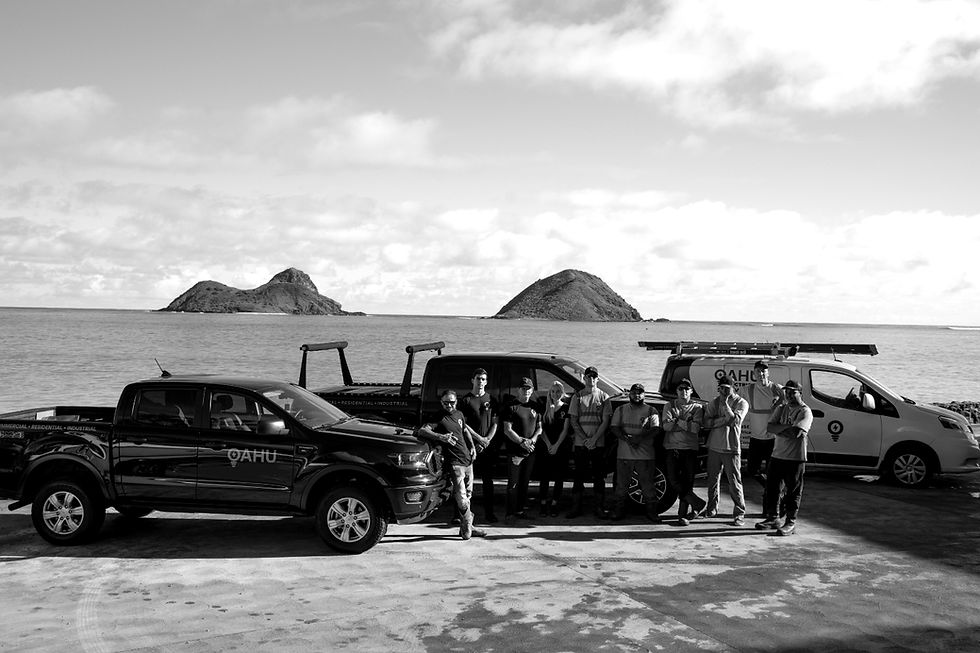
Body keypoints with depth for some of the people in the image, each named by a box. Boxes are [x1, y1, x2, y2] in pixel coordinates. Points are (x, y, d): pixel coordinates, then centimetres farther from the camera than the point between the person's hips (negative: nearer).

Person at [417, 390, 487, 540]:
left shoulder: (459, 414, 13)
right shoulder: (439, 418, -7)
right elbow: (422, 431, -21)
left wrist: (472, 446, 16)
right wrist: (441, 437, -33)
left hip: (468, 459, 7)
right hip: (454, 462, -7)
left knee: (468, 495, 11)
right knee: (462, 498, -13)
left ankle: (466, 528, 19)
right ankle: (467, 527, -1)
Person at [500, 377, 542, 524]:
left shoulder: (535, 407, 14)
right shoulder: (511, 407, -3)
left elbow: (539, 428, 15)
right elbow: (507, 430, -8)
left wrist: (532, 440, -4)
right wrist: (522, 442, -16)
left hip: (530, 451, 5)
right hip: (515, 451, -5)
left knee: (525, 483, 9)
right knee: (513, 483, -6)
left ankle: (520, 510, 18)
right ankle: (510, 513, -2)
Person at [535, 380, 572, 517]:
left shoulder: (566, 408, 2)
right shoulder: (545, 408, 8)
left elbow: (565, 429, -2)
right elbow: (542, 429, 6)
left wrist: (556, 446, -9)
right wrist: (548, 444, -7)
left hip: (561, 447, -1)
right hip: (545, 447, 1)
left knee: (559, 478, 1)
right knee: (544, 477, -2)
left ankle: (554, 505, 7)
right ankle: (543, 505, 2)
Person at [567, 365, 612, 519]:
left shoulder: (603, 397, 4)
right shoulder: (577, 396, 6)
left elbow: (605, 421, -1)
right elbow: (573, 421, 2)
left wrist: (594, 439, -11)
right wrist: (584, 438, -9)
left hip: (598, 443, 0)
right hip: (580, 443, 0)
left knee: (599, 476, 2)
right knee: (579, 475, 4)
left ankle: (599, 508, 9)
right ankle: (576, 507, 10)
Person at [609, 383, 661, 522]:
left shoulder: (651, 411, 7)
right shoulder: (621, 410, 12)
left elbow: (655, 430, -5)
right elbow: (613, 428, 2)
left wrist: (639, 438, -19)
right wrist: (627, 438, -15)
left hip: (646, 455, -1)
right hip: (624, 454, 2)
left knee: (648, 486, 1)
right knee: (621, 485, 5)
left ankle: (651, 512, 9)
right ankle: (619, 510, 14)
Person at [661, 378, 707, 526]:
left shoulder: (696, 407, 6)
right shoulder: (669, 406, 10)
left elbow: (696, 428, -9)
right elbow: (666, 425, -5)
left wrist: (677, 421, -9)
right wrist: (686, 424, -11)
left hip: (690, 448, -1)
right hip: (672, 447, 1)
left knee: (687, 482, 0)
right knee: (673, 479, -9)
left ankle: (683, 514, 8)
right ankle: (698, 504, 4)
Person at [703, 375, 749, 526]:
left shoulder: (741, 403, -2)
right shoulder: (714, 402, 8)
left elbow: (735, 420, -17)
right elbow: (707, 422, -3)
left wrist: (725, 403, -17)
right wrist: (725, 419, -14)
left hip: (732, 448, -4)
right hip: (714, 447, 4)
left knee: (735, 482, -5)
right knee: (713, 480, 14)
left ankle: (739, 514, 0)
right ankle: (712, 508, 29)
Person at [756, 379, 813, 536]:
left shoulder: (805, 411, -9)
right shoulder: (781, 408, 12)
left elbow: (796, 433, -22)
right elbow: (770, 426, 0)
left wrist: (778, 429, -10)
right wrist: (787, 426, -15)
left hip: (795, 458, -7)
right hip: (777, 454, 7)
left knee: (793, 491, 1)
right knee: (771, 487, 11)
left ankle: (790, 523, 8)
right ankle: (771, 518, 22)